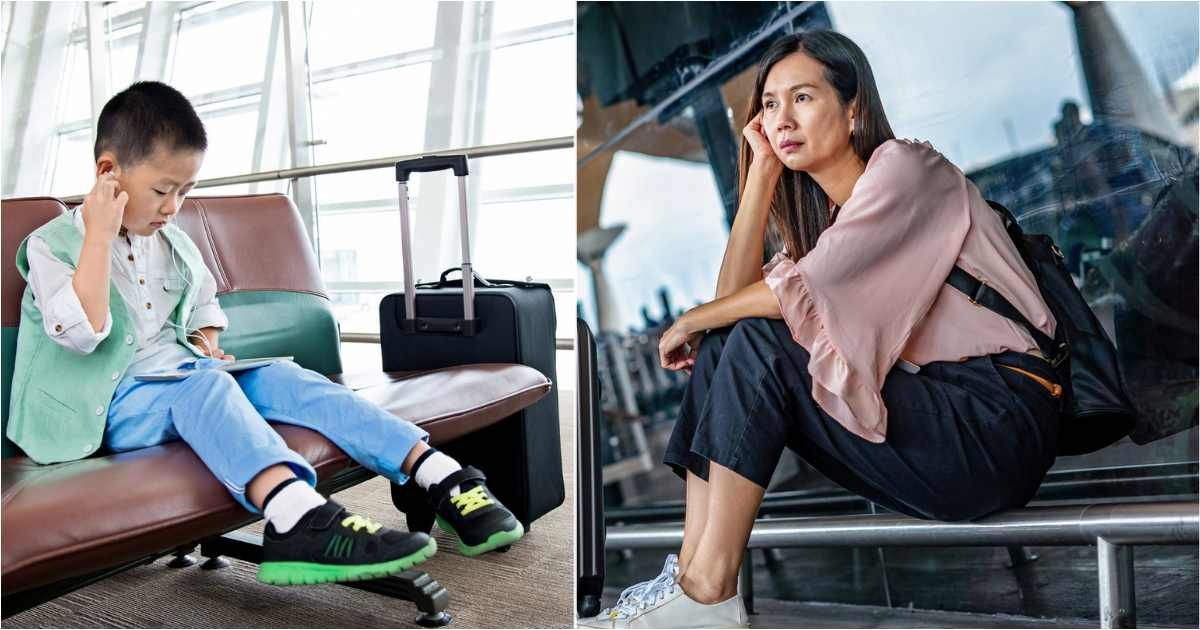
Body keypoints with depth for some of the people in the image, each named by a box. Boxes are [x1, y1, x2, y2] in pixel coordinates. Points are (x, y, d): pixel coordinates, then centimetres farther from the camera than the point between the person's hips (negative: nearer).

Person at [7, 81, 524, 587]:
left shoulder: (174, 244, 15)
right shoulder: (51, 244, -2)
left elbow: (204, 307, 30)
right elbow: (80, 333, -18)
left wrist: (206, 344, 7)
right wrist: (100, 235, -19)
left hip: (184, 373, 6)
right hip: (117, 402, -5)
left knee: (281, 377, -21)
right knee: (204, 387, -36)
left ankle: (439, 477, -33)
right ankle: (296, 517, -64)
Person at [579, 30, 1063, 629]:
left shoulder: (904, 165, -6)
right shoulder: (821, 209, 17)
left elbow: (807, 290, -19)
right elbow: (735, 294, 2)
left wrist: (692, 320, -5)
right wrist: (762, 170, 3)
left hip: (996, 427, -7)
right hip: (927, 408, 8)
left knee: (760, 340, -20)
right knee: (722, 347, -4)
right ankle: (690, 568, -12)